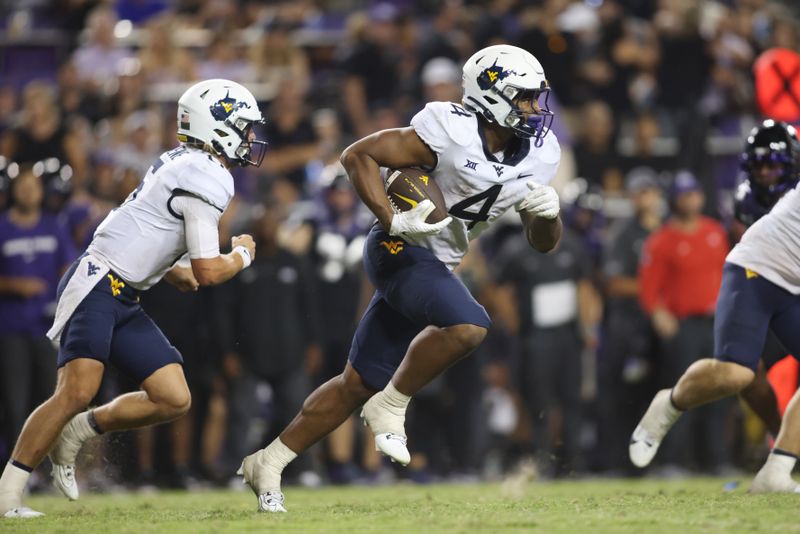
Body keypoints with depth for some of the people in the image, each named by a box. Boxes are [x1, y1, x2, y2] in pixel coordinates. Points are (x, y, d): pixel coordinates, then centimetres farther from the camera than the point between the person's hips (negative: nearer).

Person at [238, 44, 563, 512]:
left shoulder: (539, 156, 0)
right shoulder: (450, 132, -20)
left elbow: (543, 243, 8)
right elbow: (358, 155, -15)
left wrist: (548, 213, -15)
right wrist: (394, 221, -25)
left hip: (437, 266, 7)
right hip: (400, 251, -7)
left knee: (360, 385, 8)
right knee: (467, 326, -32)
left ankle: (269, 464, 19)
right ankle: (390, 409, -11)